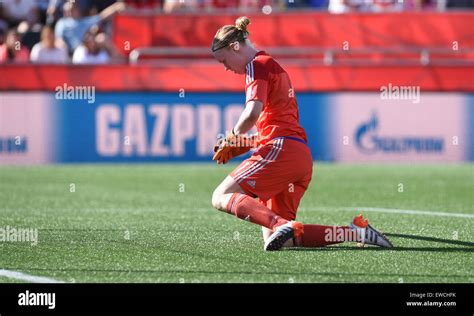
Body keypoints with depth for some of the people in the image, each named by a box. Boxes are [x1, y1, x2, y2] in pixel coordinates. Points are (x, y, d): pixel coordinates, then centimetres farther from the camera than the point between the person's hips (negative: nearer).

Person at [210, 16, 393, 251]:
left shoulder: (257, 66, 0)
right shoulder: (274, 67, 29)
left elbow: (253, 112, -18)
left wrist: (232, 136, 0)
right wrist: (236, 148, 20)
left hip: (281, 151, -9)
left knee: (222, 197, -8)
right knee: (273, 240, 1)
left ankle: (282, 225, -31)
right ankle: (355, 231, -4)